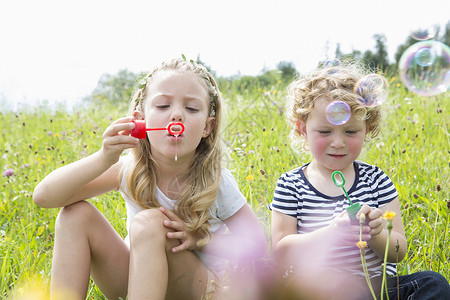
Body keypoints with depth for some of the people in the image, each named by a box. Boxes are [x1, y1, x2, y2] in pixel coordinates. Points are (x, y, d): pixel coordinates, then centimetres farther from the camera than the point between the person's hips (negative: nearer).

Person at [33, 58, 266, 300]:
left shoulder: (215, 182, -17)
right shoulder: (131, 170, -14)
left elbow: (256, 247, -8)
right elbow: (44, 196, -21)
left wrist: (199, 239, -23)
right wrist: (104, 159, -37)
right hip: (136, 280, 3)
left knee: (149, 222, -32)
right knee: (75, 214, -20)